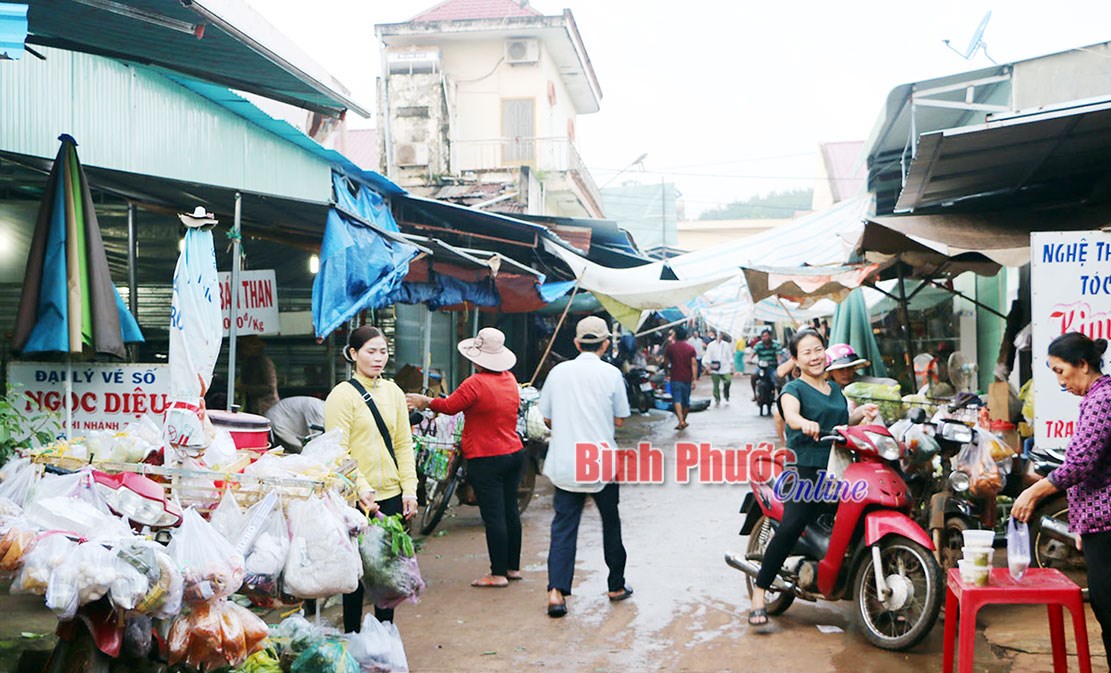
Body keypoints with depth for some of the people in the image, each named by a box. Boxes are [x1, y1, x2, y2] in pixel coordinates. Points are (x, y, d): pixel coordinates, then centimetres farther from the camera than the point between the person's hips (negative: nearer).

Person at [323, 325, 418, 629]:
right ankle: (352, 635, 18)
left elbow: (404, 444, 10)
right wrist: (361, 488, -23)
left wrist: (409, 489, 2)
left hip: (392, 495, 5)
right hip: (357, 499, -5)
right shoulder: (342, 395, -7)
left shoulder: (393, 392, 10)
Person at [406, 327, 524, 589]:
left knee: (493, 516, -3)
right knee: (510, 511, 13)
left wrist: (425, 401, 11)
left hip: (486, 460, -8)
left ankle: (498, 573, 1)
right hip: (514, 453, 8)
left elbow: (450, 406, -6)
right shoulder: (510, 380, 7)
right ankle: (513, 567, 22)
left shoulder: (476, 384, -17)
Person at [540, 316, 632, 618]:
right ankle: (616, 586, 27)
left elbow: (548, 418, 8)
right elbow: (619, 420, 0)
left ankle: (556, 591, -9)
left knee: (563, 526, 3)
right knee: (611, 524, 15)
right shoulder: (611, 374, -5)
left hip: (564, 465, 2)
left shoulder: (558, 372, 1)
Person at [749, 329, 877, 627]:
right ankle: (759, 593, -14)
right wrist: (804, 423, -45)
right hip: (806, 468, -6)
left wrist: (861, 413, 7)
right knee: (790, 527, -21)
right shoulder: (794, 388, 0)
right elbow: (790, 413, -21)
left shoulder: (835, 388, 21)